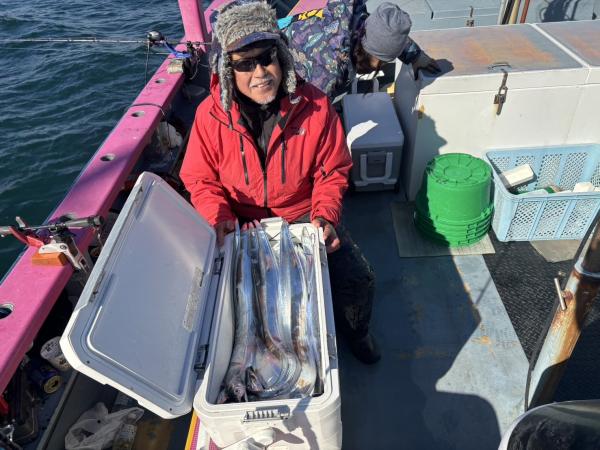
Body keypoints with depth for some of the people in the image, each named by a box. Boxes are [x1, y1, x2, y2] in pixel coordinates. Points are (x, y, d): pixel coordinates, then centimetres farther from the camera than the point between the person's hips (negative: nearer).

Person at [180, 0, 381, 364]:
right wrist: (220, 217, -21)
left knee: (358, 280, -8)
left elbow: (333, 171, -5)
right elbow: (200, 179, -4)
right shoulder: (211, 115, -15)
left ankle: (356, 332, 30)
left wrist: (325, 216, -20)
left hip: (305, 216, 0)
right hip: (243, 223, 0)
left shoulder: (315, 106, -14)